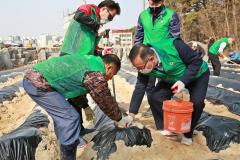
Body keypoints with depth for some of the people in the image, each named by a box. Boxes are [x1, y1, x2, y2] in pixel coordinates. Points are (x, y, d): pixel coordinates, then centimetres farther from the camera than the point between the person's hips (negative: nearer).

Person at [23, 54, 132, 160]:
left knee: (61, 114, 23)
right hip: (38, 83, -11)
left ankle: (64, 148, 41)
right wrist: (119, 119, 15)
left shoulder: (89, 61, 16)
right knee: (71, 118, -7)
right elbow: (106, 101, -2)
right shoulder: (97, 74, -13)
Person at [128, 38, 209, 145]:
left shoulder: (173, 46, -41)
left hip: (197, 74, -4)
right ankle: (166, 129, 6)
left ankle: (188, 133, 4)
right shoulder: (144, 65, -23)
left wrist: (183, 81, -39)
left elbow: (197, 60, -28)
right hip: (172, 79, 4)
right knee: (155, 97, -15)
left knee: (196, 102, -23)